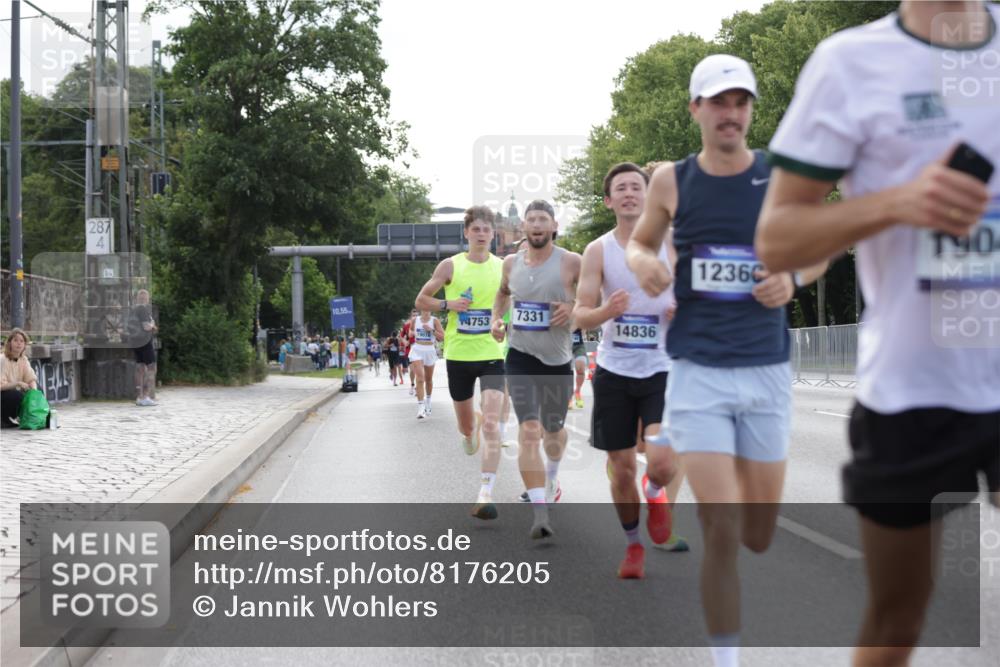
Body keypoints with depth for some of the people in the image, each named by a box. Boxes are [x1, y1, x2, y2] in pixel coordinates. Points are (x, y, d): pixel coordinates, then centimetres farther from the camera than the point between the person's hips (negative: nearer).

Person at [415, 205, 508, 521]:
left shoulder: (503, 268, 1)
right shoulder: (451, 266, 0)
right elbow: (421, 300, 7)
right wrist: (448, 304, -11)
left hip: (493, 354, -1)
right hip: (459, 354, 1)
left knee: (491, 424, -16)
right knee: (465, 426, 14)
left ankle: (486, 495, -17)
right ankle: (471, 429, 54)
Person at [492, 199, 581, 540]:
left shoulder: (570, 262, -9)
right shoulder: (512, 263, 4)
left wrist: (574, 309, -20)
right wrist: (496, 318, 9)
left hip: (558, 360, -1)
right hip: (521, 357, 1)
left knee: (553, 430, 18)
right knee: (528, 431, -14)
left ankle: (551, 478, 51)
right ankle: (541, 512, -19)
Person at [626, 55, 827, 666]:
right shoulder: (671, 181, 1)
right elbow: (640, 241, 17)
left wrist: (793, 279, -10)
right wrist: (643, 264, -6)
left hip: (767, 371, 2)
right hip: (698, 372, -1)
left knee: (759, 536, 11)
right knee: (721, 534, -11)